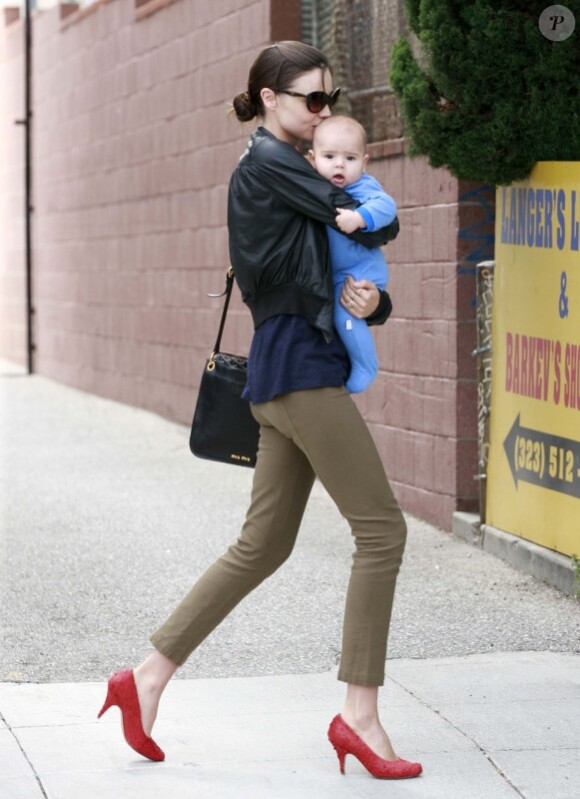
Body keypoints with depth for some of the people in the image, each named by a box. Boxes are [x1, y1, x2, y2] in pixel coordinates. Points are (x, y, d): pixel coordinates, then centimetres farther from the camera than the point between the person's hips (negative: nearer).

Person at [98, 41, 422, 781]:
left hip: (284, 376, 10)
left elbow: (346, 260, 16)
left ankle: (149, 677, 15)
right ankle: (359, 713, -5)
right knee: (382, 529, -7)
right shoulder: (268, 160, -8)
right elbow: (368, 225, -13)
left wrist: (370, 299, -6)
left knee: (261, 547, 12)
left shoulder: (284, 168, 21)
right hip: (301, 366, -10)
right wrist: (378, 221, 10)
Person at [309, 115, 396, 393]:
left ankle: (364, 370, -7)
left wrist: (359, 218, -49)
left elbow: (385, 205, -36)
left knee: (345, 315, -22)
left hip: (361, 273, -9)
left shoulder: (363, 187, -17)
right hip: (335, 276, 9)